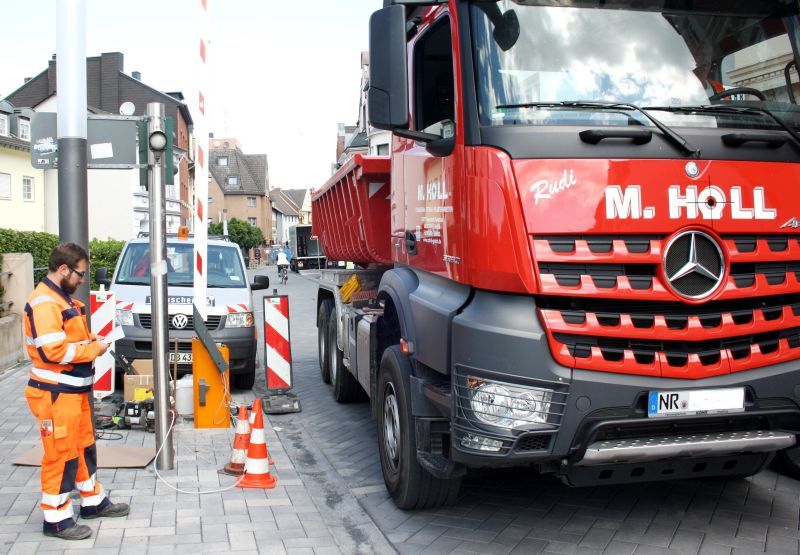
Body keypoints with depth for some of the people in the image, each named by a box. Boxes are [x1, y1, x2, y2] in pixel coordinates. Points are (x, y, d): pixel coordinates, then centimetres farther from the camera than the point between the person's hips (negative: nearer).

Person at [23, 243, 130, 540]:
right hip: (55, 394, -10)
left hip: (74, 390, 10)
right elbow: (52, 351, -28)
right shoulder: (44, 303, -20)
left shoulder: (63, 298, 13)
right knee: (61, 454, -1)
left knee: (84, 447, 20)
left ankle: (94, 502, 34)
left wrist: (90, 339, 4)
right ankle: (56, 519, 11)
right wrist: (93, 349, -17)